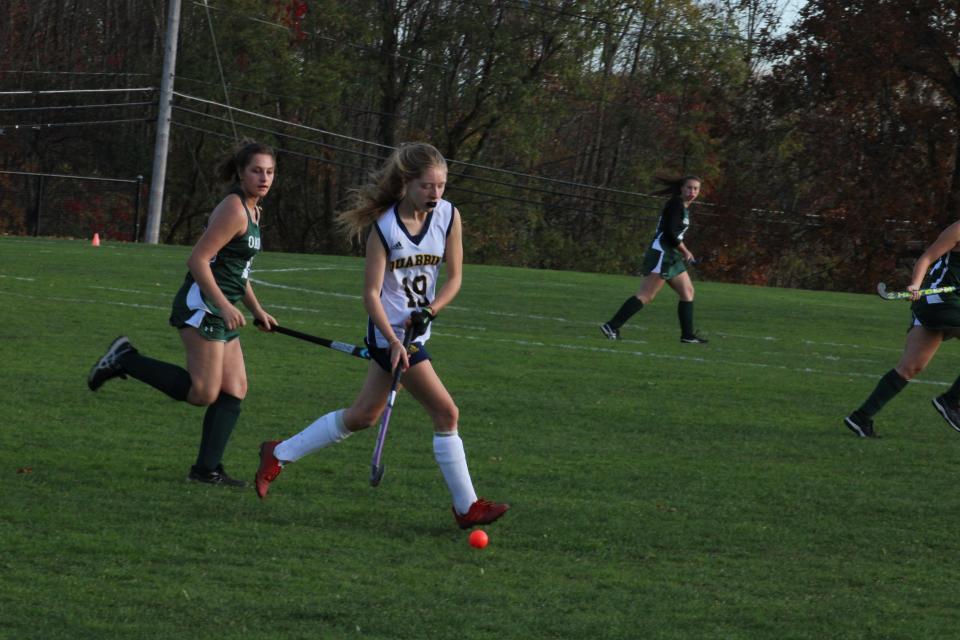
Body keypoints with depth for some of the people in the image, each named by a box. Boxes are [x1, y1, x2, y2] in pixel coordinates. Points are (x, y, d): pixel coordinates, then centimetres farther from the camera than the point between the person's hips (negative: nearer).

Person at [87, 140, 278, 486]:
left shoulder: (252, 210, 16)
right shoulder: (233, 209, -14)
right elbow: (198, 260, -19)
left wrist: (257, 309, 24)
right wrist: (225, 305, -24)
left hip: (222, 313, 10)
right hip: (201, 306, -10)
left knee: (234, 391, 3)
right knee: (203, 393, -15)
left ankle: (207, 469, 4)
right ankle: (125, 360, -5)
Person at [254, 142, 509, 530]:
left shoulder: (449, 216, -1)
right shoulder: (384, 227, -16)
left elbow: (454, 278, 4)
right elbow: (371, 293, -16)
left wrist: (427, 312, -12)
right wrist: (393, 341, -26)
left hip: (415, 331, 7)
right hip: (390, 333, -7)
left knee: (362, 416, 15)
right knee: (446, 414, -10)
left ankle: (279, 455, 29)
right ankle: (467, 507, -1)